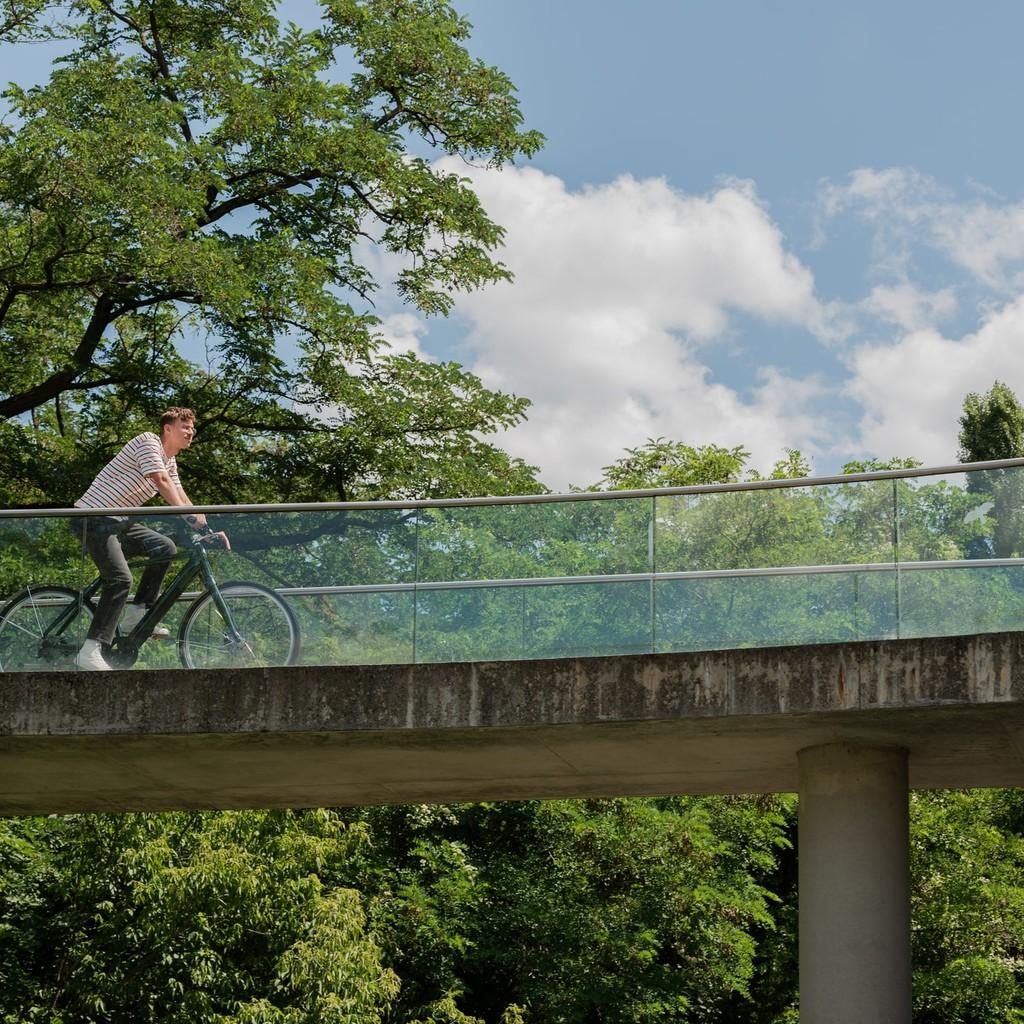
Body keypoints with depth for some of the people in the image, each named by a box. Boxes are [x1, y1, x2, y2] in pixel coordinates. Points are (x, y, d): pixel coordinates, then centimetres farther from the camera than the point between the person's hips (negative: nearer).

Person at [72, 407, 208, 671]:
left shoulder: (170, 461, 17)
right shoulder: (148, 442, -11)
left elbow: (179, 496, 15)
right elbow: (161, 481, -25)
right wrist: (188, 514, -31)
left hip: (117, 522, 10)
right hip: (94, 518, -10)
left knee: (164, 548, 4)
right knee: (120, 578, -22)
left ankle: (135, 616, 6)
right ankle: (90, 652, -25)